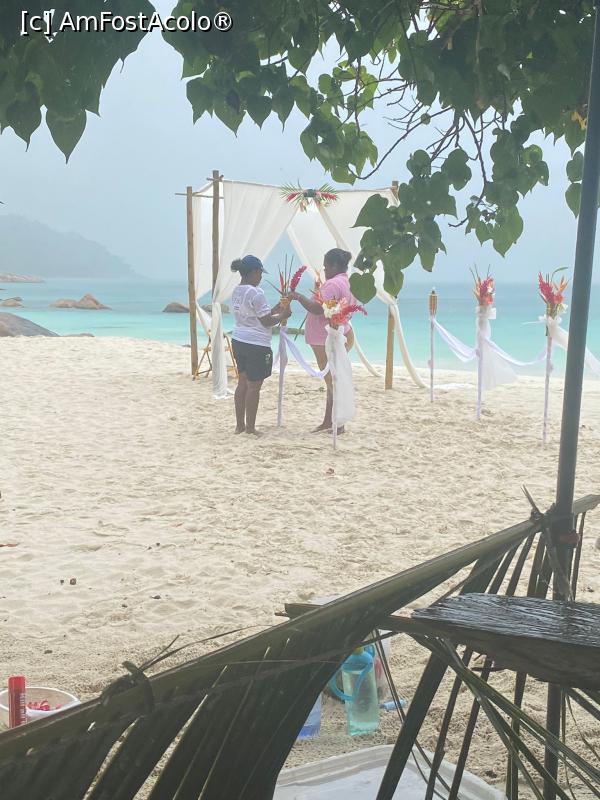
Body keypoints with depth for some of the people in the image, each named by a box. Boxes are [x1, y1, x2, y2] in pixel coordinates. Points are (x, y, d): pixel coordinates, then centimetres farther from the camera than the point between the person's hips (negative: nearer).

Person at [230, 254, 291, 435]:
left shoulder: (236, 291, 10)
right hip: (256, 345, -9)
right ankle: (250, 428, 5)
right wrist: (282, 315, 1)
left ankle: (240, 425, 20)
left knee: (242, 383, 15)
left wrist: (275, 308, 16)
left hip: (238, 341, 9)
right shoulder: (256, 293, -17)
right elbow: (266, 321, -14)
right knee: (254, 386, -1)